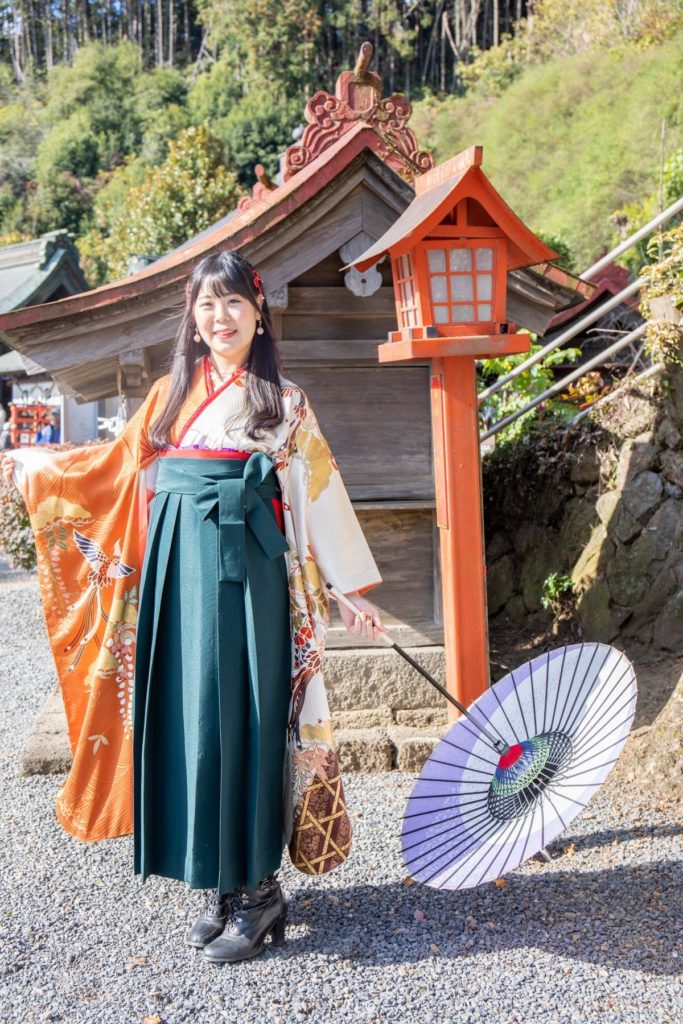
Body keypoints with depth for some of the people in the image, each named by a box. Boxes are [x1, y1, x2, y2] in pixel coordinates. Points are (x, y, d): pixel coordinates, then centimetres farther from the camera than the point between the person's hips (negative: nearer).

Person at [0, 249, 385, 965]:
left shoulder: (284, 400, 4)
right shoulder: (172, 392, 14)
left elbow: (321, 495, 2)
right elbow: (116, 464, 22)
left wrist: (354, 590, 0)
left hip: (244, 571, -4)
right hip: (175, 566, 4)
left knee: (237, 716, -3)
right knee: (185, 716, 6)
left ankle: (257, 889, 11)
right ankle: (222, 883, 19)